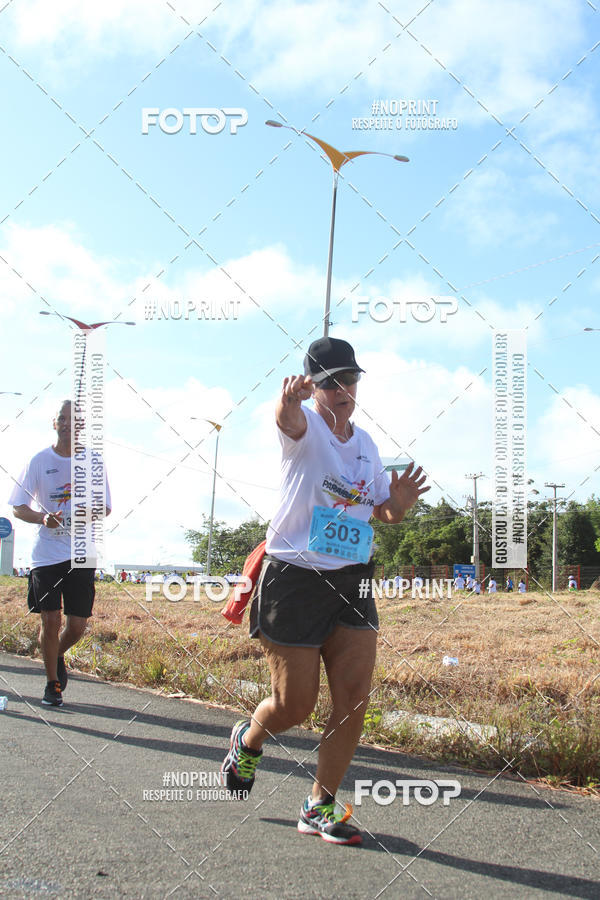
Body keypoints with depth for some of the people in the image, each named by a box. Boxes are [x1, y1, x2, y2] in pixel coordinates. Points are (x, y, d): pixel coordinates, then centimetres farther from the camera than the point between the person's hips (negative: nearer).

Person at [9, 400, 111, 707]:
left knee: (77, 624, 0)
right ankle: (52, 683, 16)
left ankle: (58, 655, 34)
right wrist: (42, 518, -17)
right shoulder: (39, 460, 2)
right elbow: (18, 507, 3)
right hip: (46, 553, -1)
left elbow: (106, 507, 9)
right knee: (50, 620, -5)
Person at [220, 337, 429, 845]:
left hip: (351, 583, 6)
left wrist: (398, 503, -4)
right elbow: (289, 418, -33)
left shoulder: (366, 444, 12)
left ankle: (319, 808, 13)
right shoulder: (305, 428, -7)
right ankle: (248, 740, 36)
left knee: (355, 696, -3)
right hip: (293, 578, -5)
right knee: (295, 705, 0)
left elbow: (383, 513, 20)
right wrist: (289, 398, -58)